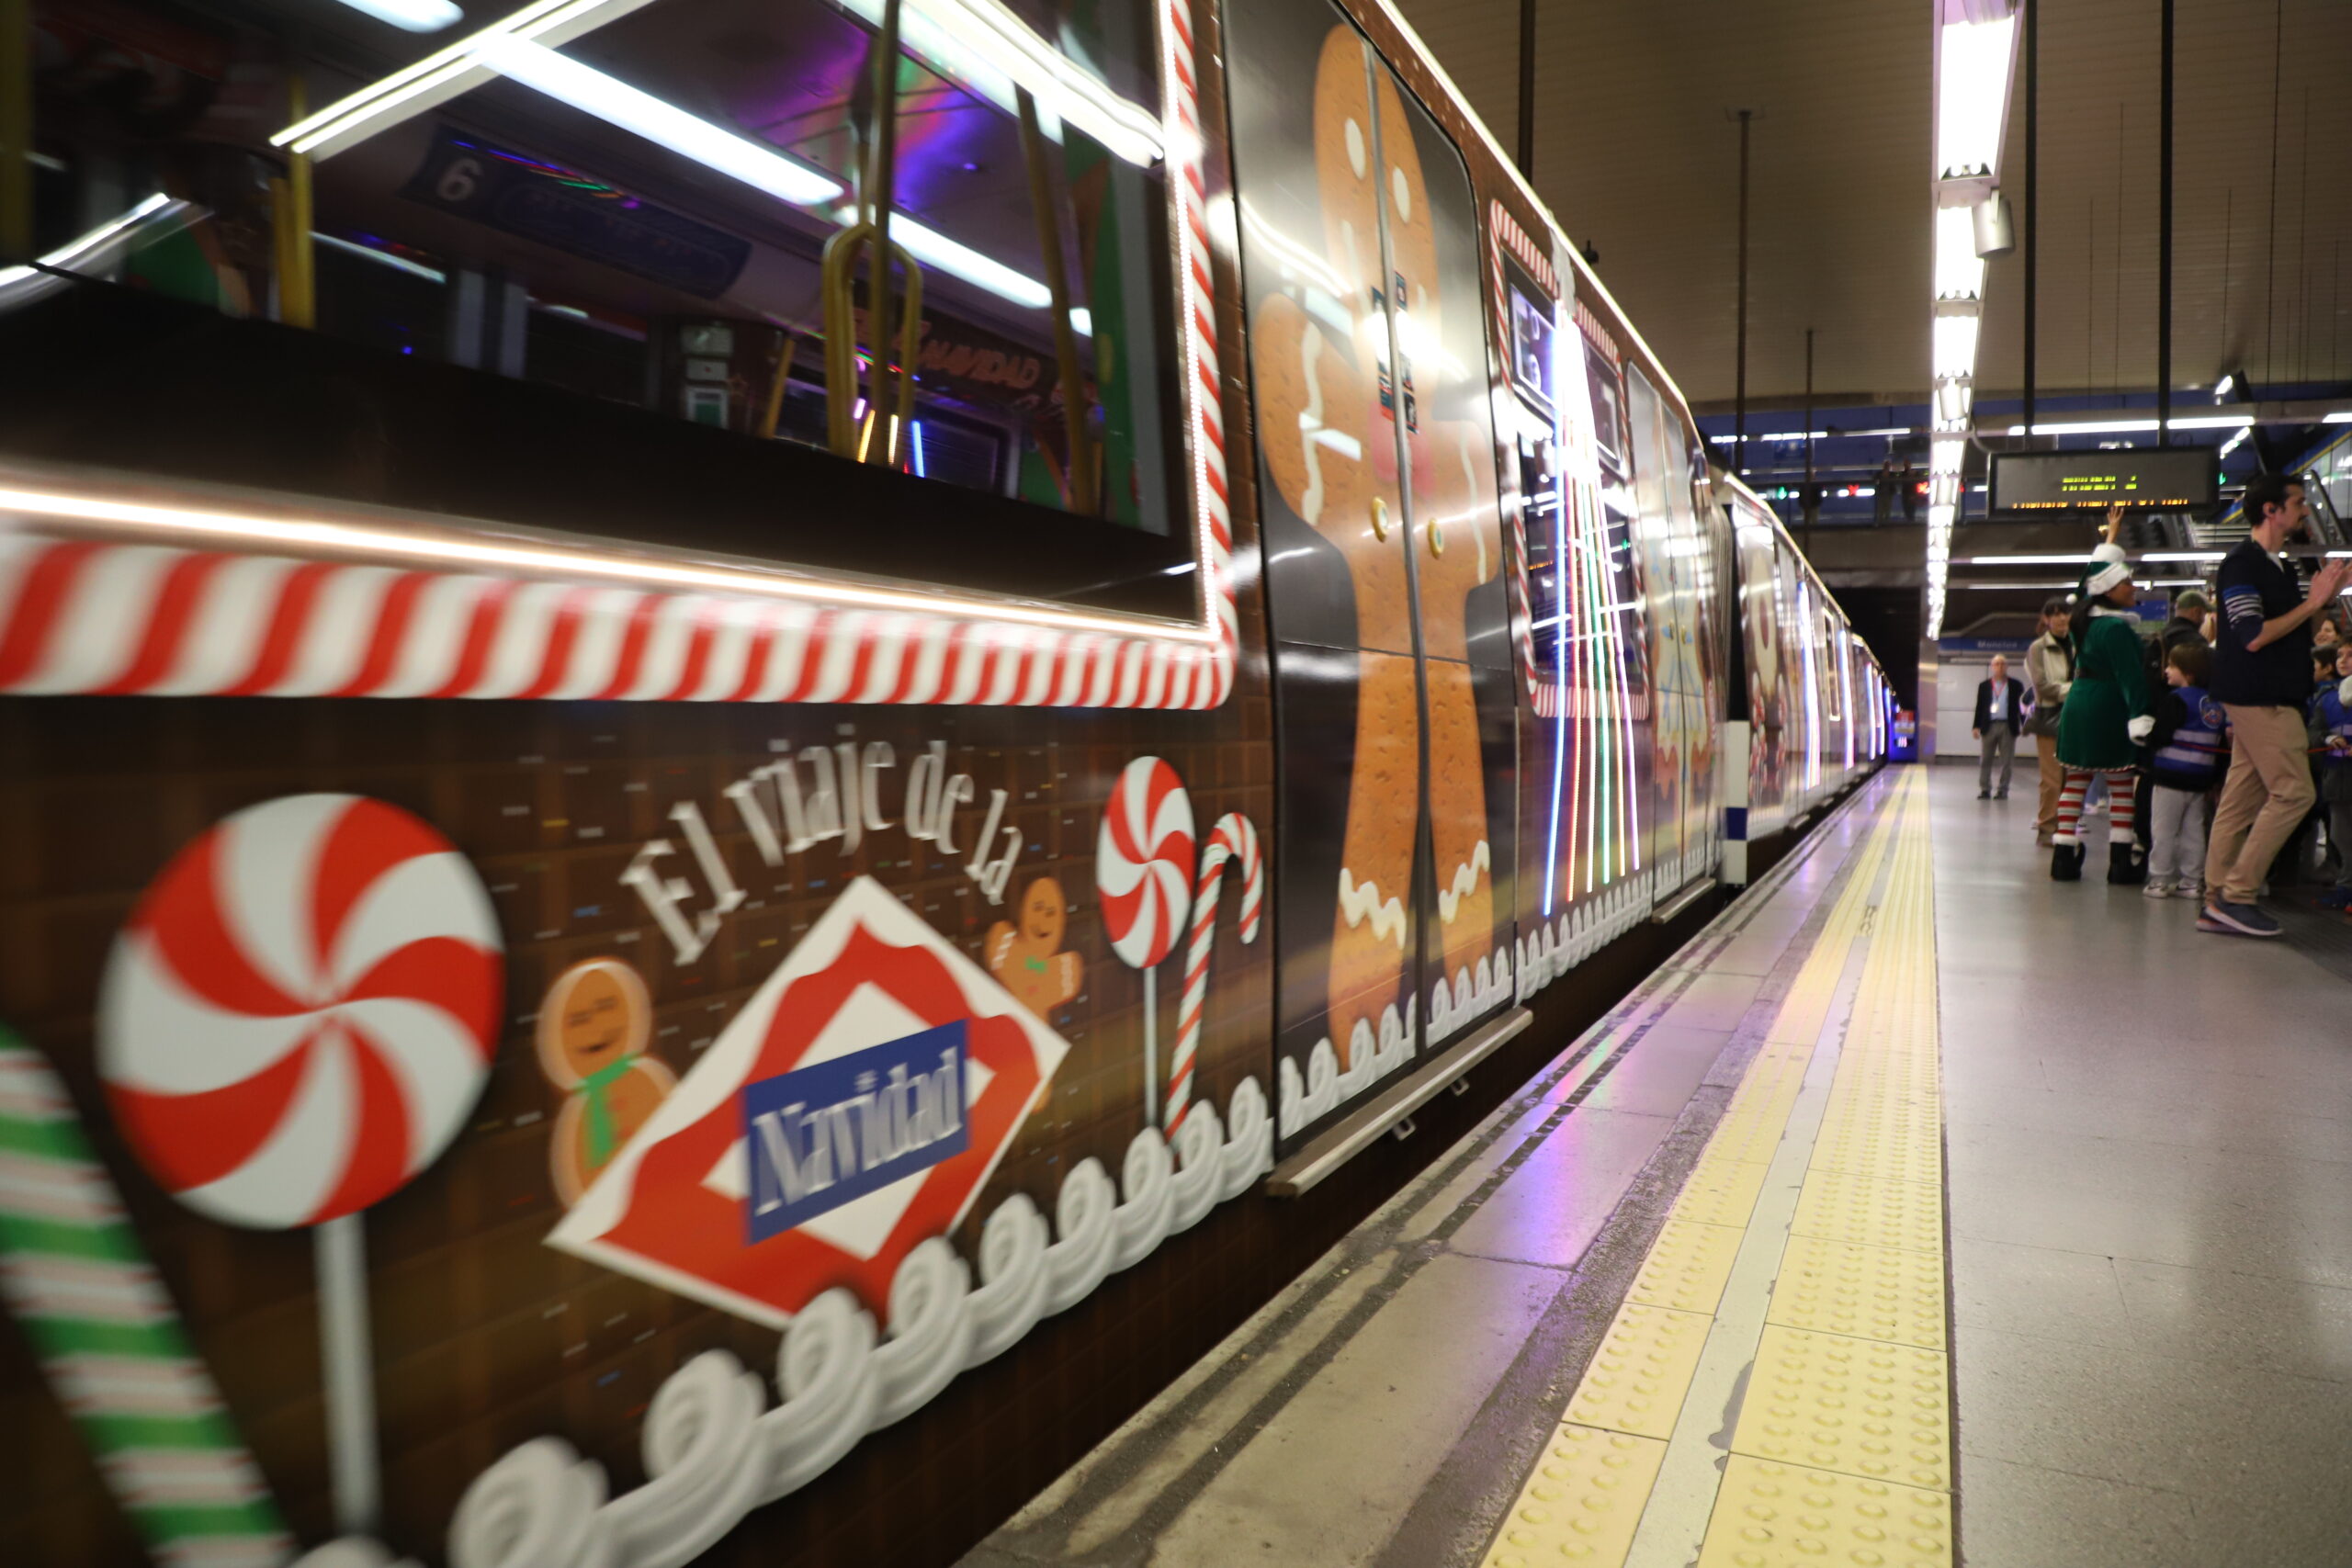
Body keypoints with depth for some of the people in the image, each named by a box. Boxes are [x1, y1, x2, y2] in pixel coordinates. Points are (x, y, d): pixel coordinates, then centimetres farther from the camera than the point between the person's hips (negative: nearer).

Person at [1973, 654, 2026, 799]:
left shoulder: (2016, 685, 7)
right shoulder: (1984, 686, 10)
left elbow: (2021, 706, 5)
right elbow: (1979, 707, 9)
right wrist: (1977, 726, 2)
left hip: (2008, 727, -1)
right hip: (1989, 726, 1)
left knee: (2007, 761, 1)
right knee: (1985, 760, 2)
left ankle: (2003, 790, 7)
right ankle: (1985, 790, 7)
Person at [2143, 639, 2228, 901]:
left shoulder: (2175, 700, -13)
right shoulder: (2216, 703, 10)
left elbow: (2160, 737, -20)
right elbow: (2224, 742, 12)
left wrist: (2145, 737, 2)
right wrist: (2215, 776, 17)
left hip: (2170, 776, -7)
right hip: (2201, 779, 7)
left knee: (2163, 830, 0)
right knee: (2193, 831, 11)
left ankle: (2160, 880, 2)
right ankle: (2192, 881, 13)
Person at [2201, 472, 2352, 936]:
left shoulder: (2275, 565, 18)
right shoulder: (2243, 563, -12)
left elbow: (2293, 631, 24)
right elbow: (2254, 636, -19)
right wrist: (2312, 602, -13)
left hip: (2269, 698, 10)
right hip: (2260, 699, -10)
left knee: (2241, 800, 7)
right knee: (2293, 793, -10)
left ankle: (2217, 903, 9)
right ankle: (2236, 895, -6)